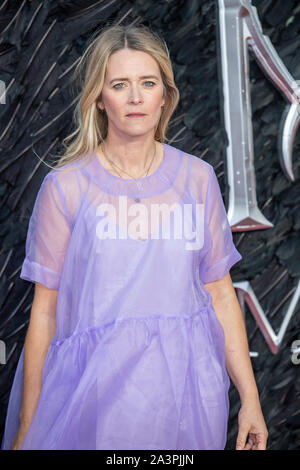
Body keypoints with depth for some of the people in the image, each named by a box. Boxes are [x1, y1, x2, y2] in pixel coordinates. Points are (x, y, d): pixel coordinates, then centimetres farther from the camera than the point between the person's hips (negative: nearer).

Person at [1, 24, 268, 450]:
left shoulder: (198, 178, 2)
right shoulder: (65, 187, -5)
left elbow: (221, 294, 5)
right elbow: (45, 311, -3)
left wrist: (250, 397, 4)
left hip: (185, 393, 2)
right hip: (97, 389, -2)